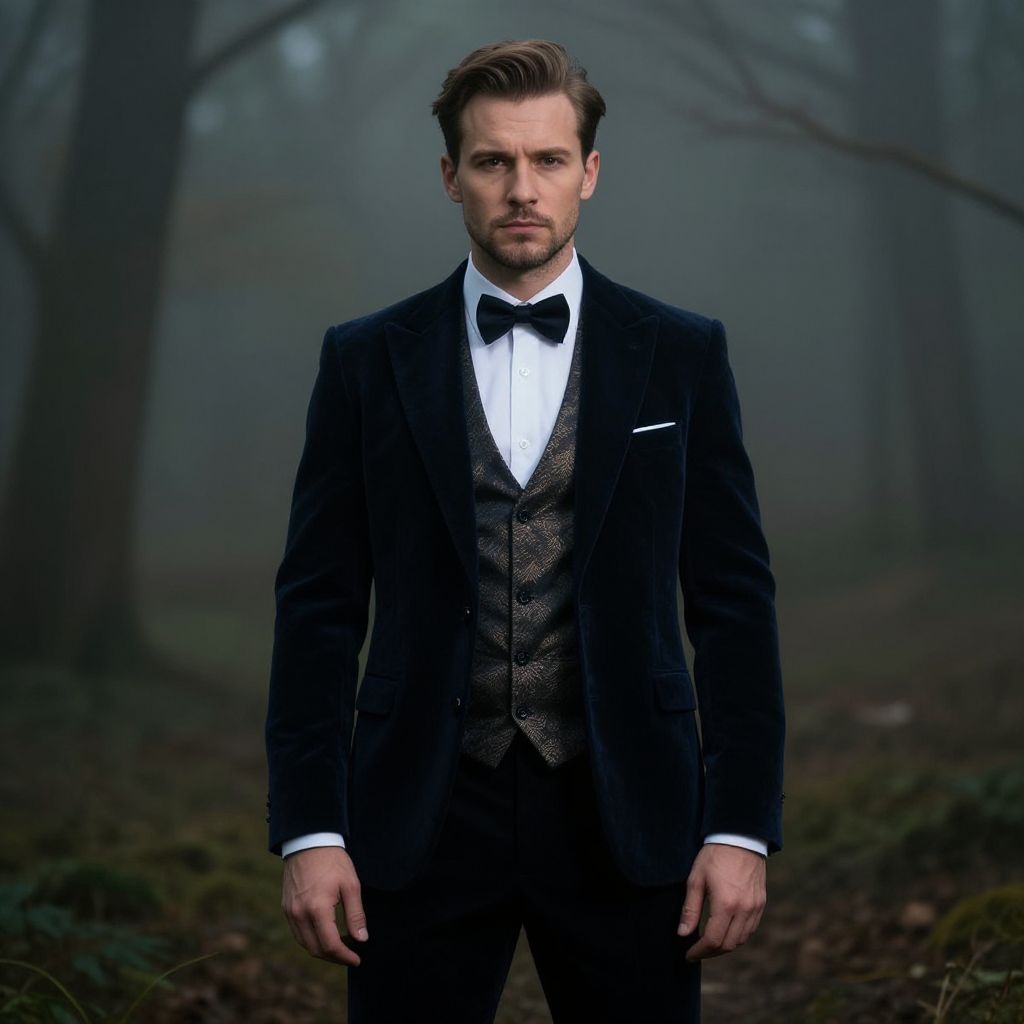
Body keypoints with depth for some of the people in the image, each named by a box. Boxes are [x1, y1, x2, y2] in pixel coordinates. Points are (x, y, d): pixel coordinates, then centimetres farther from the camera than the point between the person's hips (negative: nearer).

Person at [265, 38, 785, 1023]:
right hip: (422, 820, 0)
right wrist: (307, 831, -3)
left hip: (624, 821, 0)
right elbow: (319, 607, 3)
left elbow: (733, 600, 3)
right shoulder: (366, 359, 4)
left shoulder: (681, 355, 4)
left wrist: (742, 829, -3)